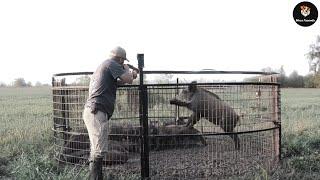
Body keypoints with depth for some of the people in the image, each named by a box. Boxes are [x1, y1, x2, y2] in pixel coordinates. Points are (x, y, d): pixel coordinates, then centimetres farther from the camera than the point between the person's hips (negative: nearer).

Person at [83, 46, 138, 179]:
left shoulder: (103, 66, 24)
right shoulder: (112, 64, -5)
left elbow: (114, 83, 33)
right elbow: (128, 80, -10)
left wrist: (131, 75, 32)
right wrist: (127, 69, 10)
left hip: (91, 111, 10)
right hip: (97, 112, -10)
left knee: (95, 151, 16)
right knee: (99, 151, -13)